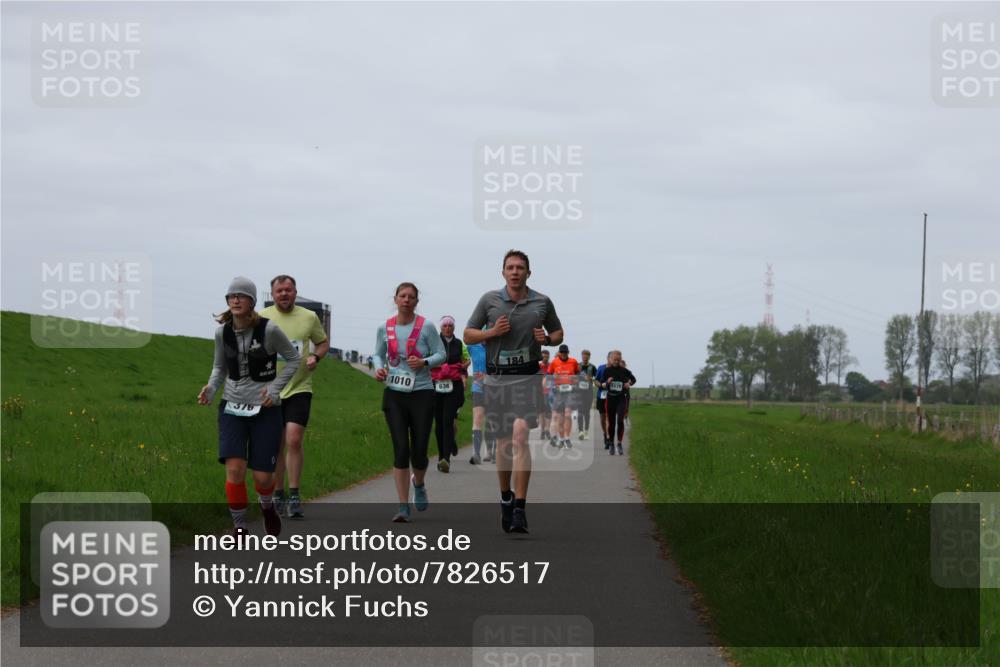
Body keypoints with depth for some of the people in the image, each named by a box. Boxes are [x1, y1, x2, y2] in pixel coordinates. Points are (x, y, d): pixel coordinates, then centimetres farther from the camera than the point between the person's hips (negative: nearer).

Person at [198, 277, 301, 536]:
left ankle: (267, 506, 36)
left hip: (265, 409, -2)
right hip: (232, 407, 2)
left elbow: (294, 359, 1)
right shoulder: (222, 332, -2)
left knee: (263, 476, -1)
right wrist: (211, 388, -7)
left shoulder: (269, 330, -12)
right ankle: (239, 528, 2)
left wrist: (274, 388, -10)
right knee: (234, 469, -15)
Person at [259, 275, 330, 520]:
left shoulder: (309, 317, 3)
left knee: (294, 440, -14)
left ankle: (294, 496, -9)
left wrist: (316, 357, -4)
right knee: (276, 445, 7)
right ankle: (278, 494, 21)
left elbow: (323, 342, 17)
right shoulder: (262, 319, 1)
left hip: (299, 388, -1)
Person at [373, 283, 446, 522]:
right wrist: (379, 368, -5)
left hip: (422, 394, -1)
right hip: (394, 394, 1)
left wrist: (425, 362, -17)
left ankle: (418, 484, 36)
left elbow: (440, 354, 2)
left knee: (419, 452, 0)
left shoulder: (426, 327, -2)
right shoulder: (384, 328, 4)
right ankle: (403, 507, -2)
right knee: (400, 450, -8)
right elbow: (378, 354, 16)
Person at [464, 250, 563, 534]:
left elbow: (558, 333, 19)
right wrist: (492, 332, -9)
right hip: (496, 377, 2)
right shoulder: (489, 300, 4)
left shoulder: (542, 303, 5)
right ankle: (505, 498, 30)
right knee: (503, 443, 9)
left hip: (527, 377, -2)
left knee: (520, 438, -17)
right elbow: (468, 335, 9)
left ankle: (520, 508, -18)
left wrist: (547, 339, -4)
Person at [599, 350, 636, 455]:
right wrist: (607, 382, -16)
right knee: (611, 422, 7)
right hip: (610, 398, 1)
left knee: (620, 421, -16)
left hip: (621, 399, -1)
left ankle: (619, 444, -8)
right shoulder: (607, 370, 0)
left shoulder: (624, 371, 0)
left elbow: (633, 379, 16)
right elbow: (602, 385, 5)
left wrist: (629, 383, -5)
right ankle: (611, 444, 21)